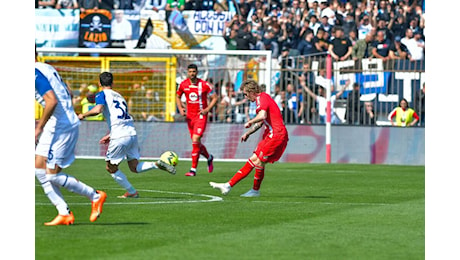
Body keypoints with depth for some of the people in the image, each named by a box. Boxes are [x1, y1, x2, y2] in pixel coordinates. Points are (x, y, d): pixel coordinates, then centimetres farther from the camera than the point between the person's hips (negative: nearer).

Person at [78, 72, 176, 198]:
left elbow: (98, 109, -18)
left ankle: (131, 192, 13)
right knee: (134, 167, 11)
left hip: (119, 138, -7)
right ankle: (157, 164, -11)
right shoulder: (119, 96, 24)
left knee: (111, 168, 11)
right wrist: (109, 135, 34)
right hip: (132, 134, 7)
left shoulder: (102, 94, 2)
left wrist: (83, 115, -1)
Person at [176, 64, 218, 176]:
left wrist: (207, 109, -13)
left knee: (195, 141, -18)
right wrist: (180, 109, 1)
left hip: (201, 115, -5)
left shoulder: (204, 85, -10)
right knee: (196, 143, 10)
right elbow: (178, 97, 18)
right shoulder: (183, 85, 1)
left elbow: (214, 98, -1)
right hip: (189, 116, 5)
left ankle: (193, 169, -15)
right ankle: (209, 157, 40)